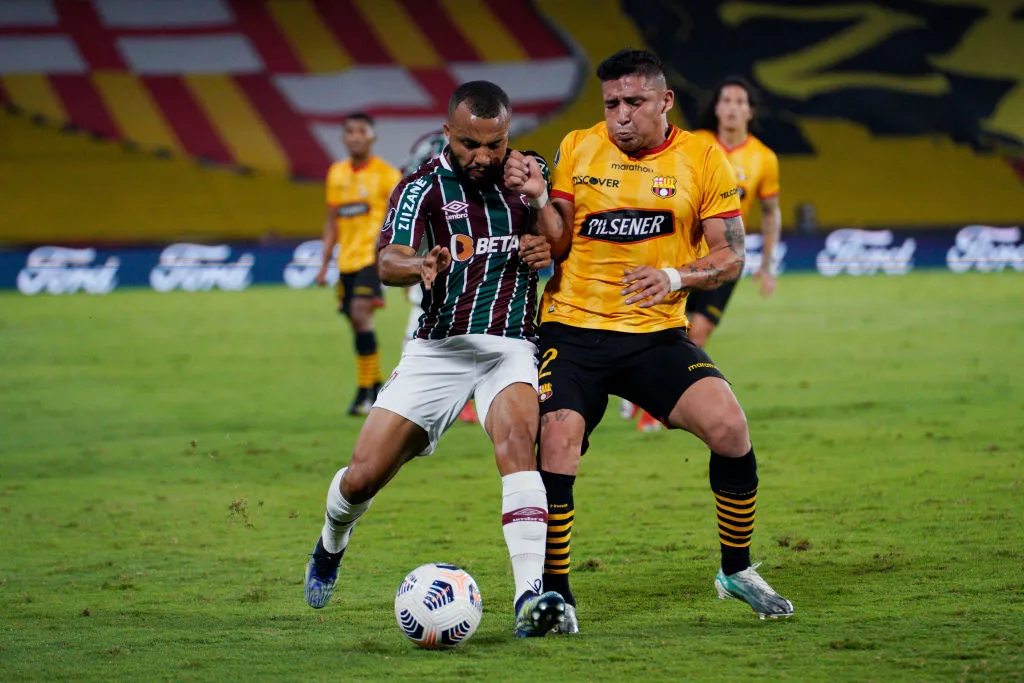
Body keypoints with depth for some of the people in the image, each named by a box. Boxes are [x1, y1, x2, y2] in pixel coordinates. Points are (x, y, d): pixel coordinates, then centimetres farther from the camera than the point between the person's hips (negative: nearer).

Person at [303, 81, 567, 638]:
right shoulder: (422, 188, -6)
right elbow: (388, 262, -22)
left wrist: (550, 249, -6)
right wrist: (418, 266, -46)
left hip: (509, 347, 0)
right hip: (438, 347, 0)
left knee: (517, 441, -30)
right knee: (363, 476, -2)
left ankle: (531, 597, -39)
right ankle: (331, 546, 35)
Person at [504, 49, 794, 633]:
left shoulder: (703, 159, 1)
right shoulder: (578, 150, 4)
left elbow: (731, 256, 0)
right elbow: (559, 243, 5)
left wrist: (676, 277, -17)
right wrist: (537, 200, -14)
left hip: (657, 334, 0)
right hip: (573, 328, 0)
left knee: (729, 427, -18)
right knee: (557, 443, -19)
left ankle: (737, 569, 4)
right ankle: (555, 593, -3)